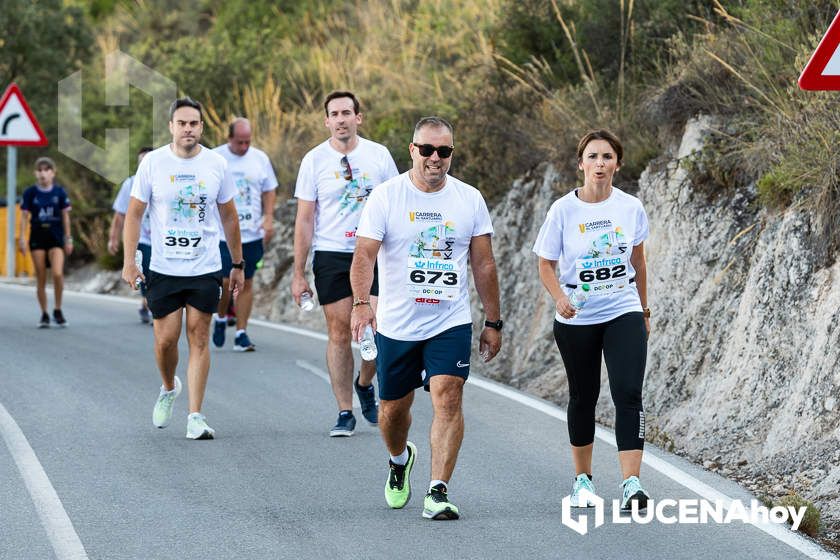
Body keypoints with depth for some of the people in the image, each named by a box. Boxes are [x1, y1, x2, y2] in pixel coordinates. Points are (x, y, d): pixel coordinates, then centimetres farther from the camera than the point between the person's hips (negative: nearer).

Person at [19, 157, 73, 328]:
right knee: (41, 279, 2)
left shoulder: (60, 192, 0)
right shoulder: (30, 193, -1)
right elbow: (24, 216, 2)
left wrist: (68, 239, 6)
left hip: (56, 237, -1)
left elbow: (65, 216, 6)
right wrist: (22, 239, -5)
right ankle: (44, 314, 13)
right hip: (37, 236, 1)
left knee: (58, 274, -17)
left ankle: (58, 310, 1)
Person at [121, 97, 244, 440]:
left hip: (205, 269, 0)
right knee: (165, 340, 1)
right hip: (163, 268, 0)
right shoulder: (153, 163, -2)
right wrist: (129, 261, -7)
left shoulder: (216, 164, 2)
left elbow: (229, 217, 12)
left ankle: (195, 416, 0)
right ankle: (168, 388, 33)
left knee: (199, 339, -3)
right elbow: (134, 213, 2)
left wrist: (238, 264, 13)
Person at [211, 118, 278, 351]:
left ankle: (241, 333, 9)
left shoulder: (260, 158, 6)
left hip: (252, 233, 2)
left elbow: (269, 190, 14)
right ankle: (221, 318, 21)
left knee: (246, 282, 3)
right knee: (225, 281, -7)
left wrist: (269, 218, 1)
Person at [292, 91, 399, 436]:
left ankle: (365, 385, 22)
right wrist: (298, 274, -1)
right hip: (331, 255, -1)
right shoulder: (314, 160, 0)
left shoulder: (379, 155, 3)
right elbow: (304, 219, 1)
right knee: (339, 333, 1)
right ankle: (345, 412, 8)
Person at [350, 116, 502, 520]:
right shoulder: (386, 197, -5)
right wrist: (361, 302, -30)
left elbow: (483, 265, 8)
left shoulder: (469, 199, 2)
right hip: (396, 324, 0)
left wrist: (493, 323, 7)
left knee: (448, 397, -17)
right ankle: (400, 458, 45)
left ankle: (438, 491, -17)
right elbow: (364, 255, -13)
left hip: (451, 323, 0)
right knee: (394, 408, 12)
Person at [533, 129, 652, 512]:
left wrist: (644, 311, 20)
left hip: (624, 315, 0)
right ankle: (582, 478, 29)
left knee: (628, 394, -14)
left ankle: (631, 483, -18)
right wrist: (560, 298, -21)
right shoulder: (563, 210, -8)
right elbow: (546, 265, -2)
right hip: (576, 321, 0)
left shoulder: (631, 208, -2)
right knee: (583, 397, 11)